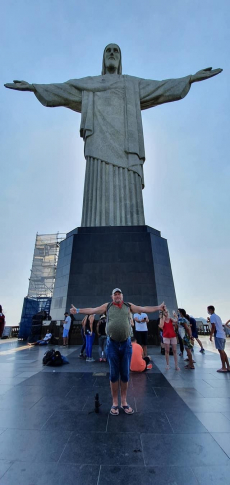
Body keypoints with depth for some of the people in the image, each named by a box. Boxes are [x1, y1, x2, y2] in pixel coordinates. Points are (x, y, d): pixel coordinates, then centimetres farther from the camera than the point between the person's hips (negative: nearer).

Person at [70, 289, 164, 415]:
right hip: (112, 344, -1)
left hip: (126, 344, 1)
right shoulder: (107, 306, 3)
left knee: (125, 374, 12)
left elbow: (144, 309, 5)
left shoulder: (129, 306, 6)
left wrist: (159, 307, 0)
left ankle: (124, 402, 30)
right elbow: (92, 310, -1)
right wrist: (78, 310, -7)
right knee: (114, 374, 10)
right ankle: (115, 403, 26)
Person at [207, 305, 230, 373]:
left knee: (221, 351, -4)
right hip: (222, 335, 9)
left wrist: (211, 336, -10)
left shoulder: (212, 316, -8)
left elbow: (213, 327, -14)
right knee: (222, 351, 13)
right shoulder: (217, 316, 19)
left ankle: (224, 368, 0)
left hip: (218, 336, -9)